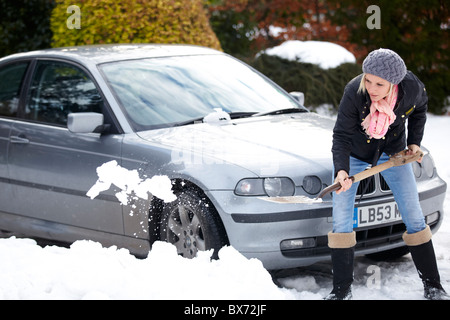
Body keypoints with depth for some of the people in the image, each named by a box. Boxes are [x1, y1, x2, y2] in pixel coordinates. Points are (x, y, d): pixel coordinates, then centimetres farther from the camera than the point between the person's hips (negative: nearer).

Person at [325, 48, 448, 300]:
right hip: (355, 154, -2)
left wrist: (414, 142, -6)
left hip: (393, 153, 2)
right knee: (341, 220, -6)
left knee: (414, 217, 3)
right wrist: (341, 170, -43)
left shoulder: (411, 87, -26)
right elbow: (341, 136, -28)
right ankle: (342, 290, 7)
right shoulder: (354, 93, -33)